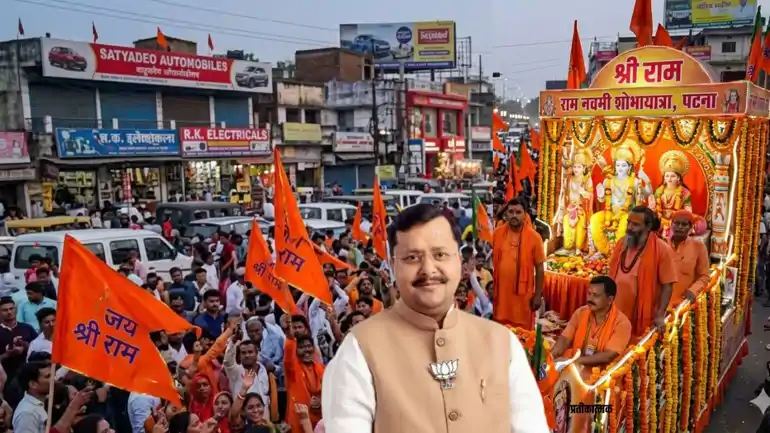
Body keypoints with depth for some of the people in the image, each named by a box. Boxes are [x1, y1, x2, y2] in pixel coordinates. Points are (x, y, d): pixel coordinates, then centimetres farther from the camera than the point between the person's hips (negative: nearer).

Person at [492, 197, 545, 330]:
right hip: (500, 291, 3)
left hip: (523, 293, -3)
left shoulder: (534, 237, -9)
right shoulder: (497, 233, -1)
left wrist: (538, 295, -4)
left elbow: (539, 269, -4)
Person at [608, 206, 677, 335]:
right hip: (615, 314, 5)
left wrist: (660, 315, -16)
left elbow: (667, 285, -11)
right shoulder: (621, 244, 5)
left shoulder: (662, 249, -12)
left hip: (642, 318, -5)